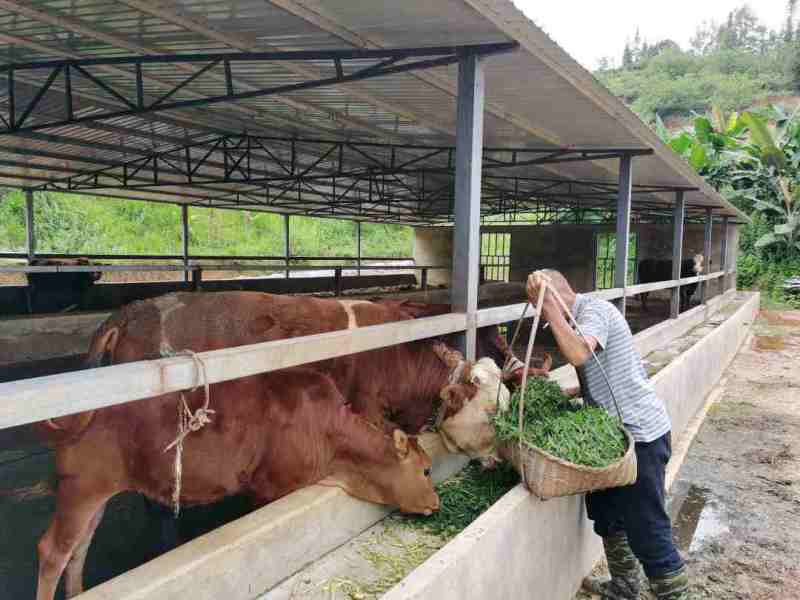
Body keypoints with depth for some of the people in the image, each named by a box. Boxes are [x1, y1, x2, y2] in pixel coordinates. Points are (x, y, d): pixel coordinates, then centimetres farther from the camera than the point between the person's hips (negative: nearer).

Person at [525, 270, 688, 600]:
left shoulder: (593, 310, -17)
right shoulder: (585, 314, 13)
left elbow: (579, 354, -38)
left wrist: (549, 305, -33)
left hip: (639, 435, -10)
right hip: (620, 431, 10)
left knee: (647, 530, -2)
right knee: (607, 514, 21)